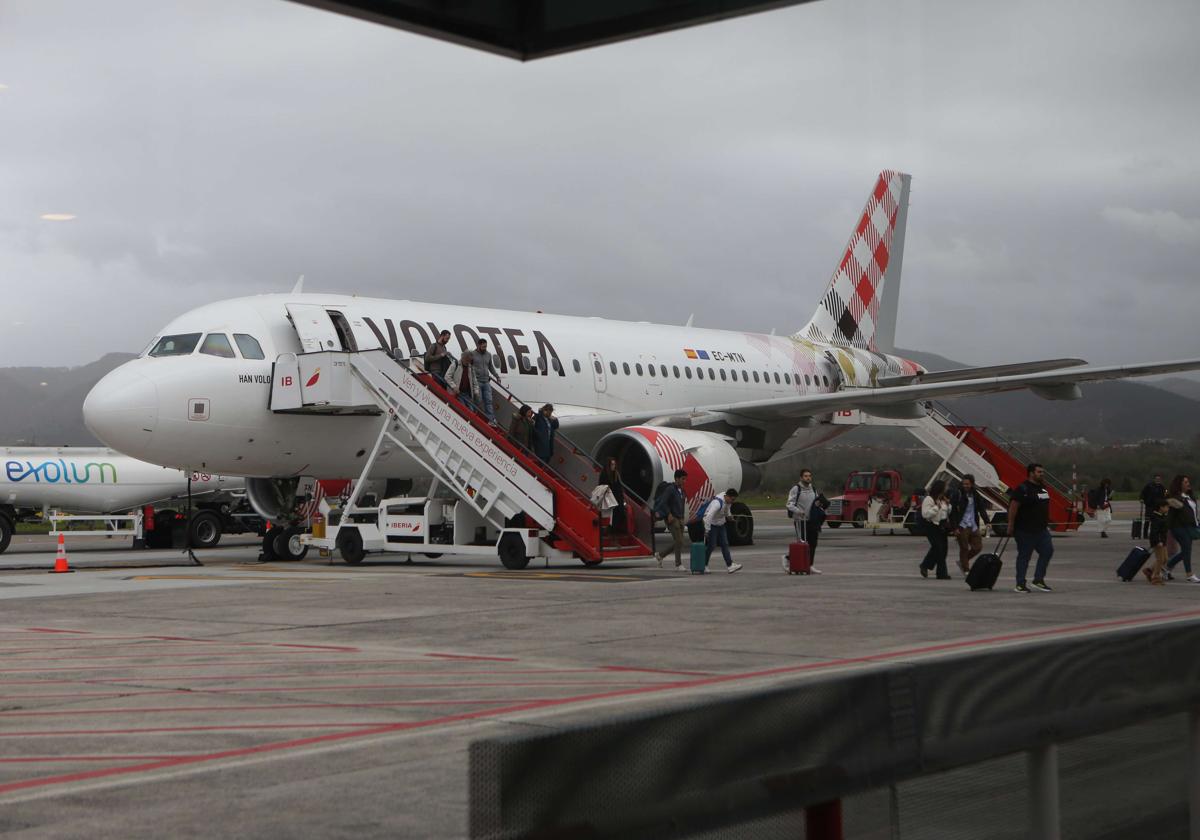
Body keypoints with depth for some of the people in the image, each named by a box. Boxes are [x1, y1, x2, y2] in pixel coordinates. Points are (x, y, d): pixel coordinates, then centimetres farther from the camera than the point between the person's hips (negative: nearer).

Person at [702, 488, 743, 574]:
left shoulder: (728, 502, -2)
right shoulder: (718, 503, -30)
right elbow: (709, 516, -36)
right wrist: (707, 530, -35)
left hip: (721, 525, 8)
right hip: (712, 525, -8)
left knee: (725, 544, 1)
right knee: (711, 546, -6)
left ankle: (729, 565, -3)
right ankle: (704, 566, 7)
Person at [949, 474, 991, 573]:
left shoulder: (976, 496, 9)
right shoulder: (957, 496, -6)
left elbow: (982, 509, 13)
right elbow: (952, 513, -8)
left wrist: (987, 521, -1)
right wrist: (955, 528, -14)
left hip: (973, 526, 5)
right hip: (962, 527, -5)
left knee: (978, 547, 5)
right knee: (964, 548, -2)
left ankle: (962, 562, 23)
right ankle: (966, 569, 8)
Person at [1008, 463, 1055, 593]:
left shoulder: (1042, 487, 13)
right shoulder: (1023, 489, -14)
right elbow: (1013, 507, -18)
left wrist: (1046, 524, 21)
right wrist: (1011, 525, -20)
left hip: (1041, 529, 8)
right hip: (1025, 530, -8)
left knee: (1047, 551, 2)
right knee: (1024, 556, -2)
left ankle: (1039, 580, 11)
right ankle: (1020, 584, 5)